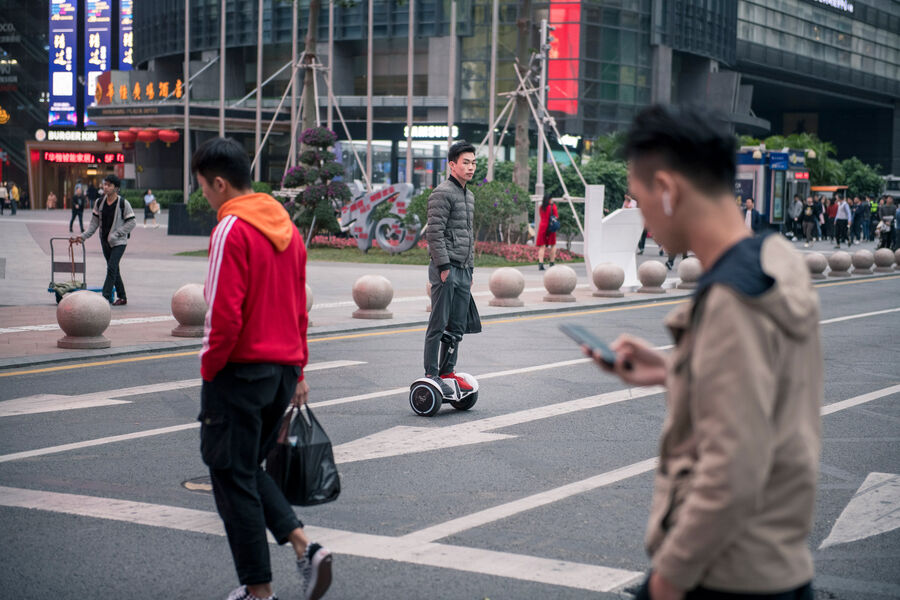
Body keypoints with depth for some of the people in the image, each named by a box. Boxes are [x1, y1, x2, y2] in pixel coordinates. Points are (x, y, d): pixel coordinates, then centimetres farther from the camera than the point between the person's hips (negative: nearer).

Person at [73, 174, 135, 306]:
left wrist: (116, 234, -17)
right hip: (105, 241, 6)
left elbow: (131, 223, -10)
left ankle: (105, 297, -15)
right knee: (114, 270, 12)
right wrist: (84, 236, -3)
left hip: (119, 242, -6)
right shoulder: (99, 202, 3)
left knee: (112, 268, -15)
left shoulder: (123, 203, -11)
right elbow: (94, 222, 8)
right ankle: (122, 297, 22)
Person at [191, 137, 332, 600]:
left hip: (239, 371, -8)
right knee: (250, 470, 21)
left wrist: (208, 371, -7)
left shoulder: (231, 231, -15)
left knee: (233, 478, 4)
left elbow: (224, 315, -21)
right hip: (282, 370, 8)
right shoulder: (285, 226, 11)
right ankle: (305, 547, 6)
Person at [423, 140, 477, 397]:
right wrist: (444, 266, -19)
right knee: (439, 325, -6)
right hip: (446, 269, -9)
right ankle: (431, 374, -2)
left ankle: (447, 370, 19)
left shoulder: (469, 196, 19)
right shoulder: (442, 193, -9)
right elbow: (434, 233, -15)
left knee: (457, 327, 11)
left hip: (463, 271, 9)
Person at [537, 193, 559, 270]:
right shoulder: (552, 206, -4)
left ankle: (540, 263, -13)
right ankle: (551, 263, 9)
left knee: (542, 246, 1)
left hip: (542, 225, 3)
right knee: (553, 245, 11)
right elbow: (556, 216, -2)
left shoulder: (541, 207, 8)